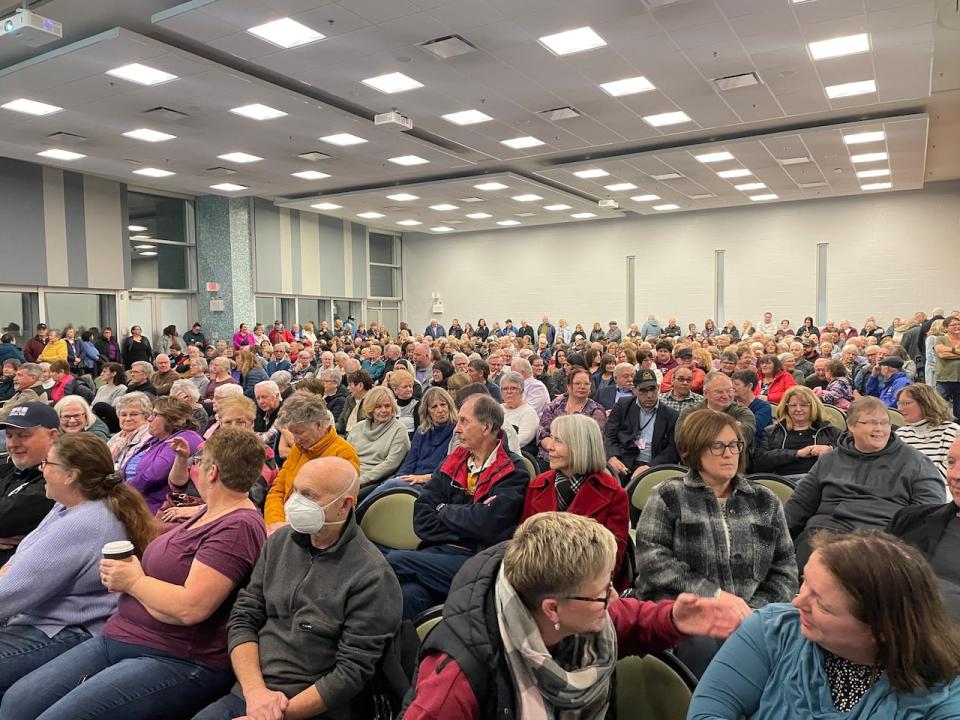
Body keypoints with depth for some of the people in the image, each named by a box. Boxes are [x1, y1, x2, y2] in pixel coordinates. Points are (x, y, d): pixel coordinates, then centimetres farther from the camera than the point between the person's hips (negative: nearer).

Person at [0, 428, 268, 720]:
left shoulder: (239, 527, -19)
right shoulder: (211, 515, 13)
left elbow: (190, 608, -26)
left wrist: (134, 581, -9)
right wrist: (118, 574, 0)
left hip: (178, 662, -9)